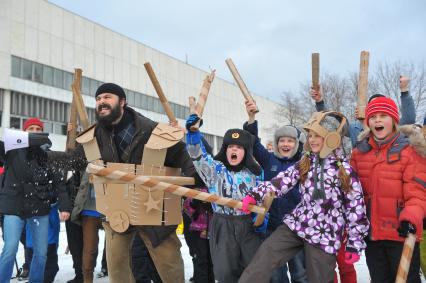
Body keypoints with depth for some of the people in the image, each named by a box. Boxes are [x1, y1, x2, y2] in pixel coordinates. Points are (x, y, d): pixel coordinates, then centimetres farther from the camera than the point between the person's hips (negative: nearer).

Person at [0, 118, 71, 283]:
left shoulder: (48, 156, 8)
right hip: (14, 207, -2)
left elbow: (59, 183, 4)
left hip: (40, 209, 3)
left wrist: (64, 206, -6)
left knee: (41, 251, 7)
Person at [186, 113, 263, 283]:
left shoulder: (253, 173, 7)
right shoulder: (215, 169, 0)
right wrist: (192, 131, -29)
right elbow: (198, 155, -15)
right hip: (222, 226, -1)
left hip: (248, 225, 2)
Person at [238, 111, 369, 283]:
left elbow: (355, 208, -6)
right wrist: (256, 194, -14)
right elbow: (283, 180, 1)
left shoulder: (345, 170, -7)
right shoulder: (305, 163, 8)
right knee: (264, 255, -12)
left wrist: (355, 244, -5)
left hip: (324, 236, -4)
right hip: (297, 225, 4)